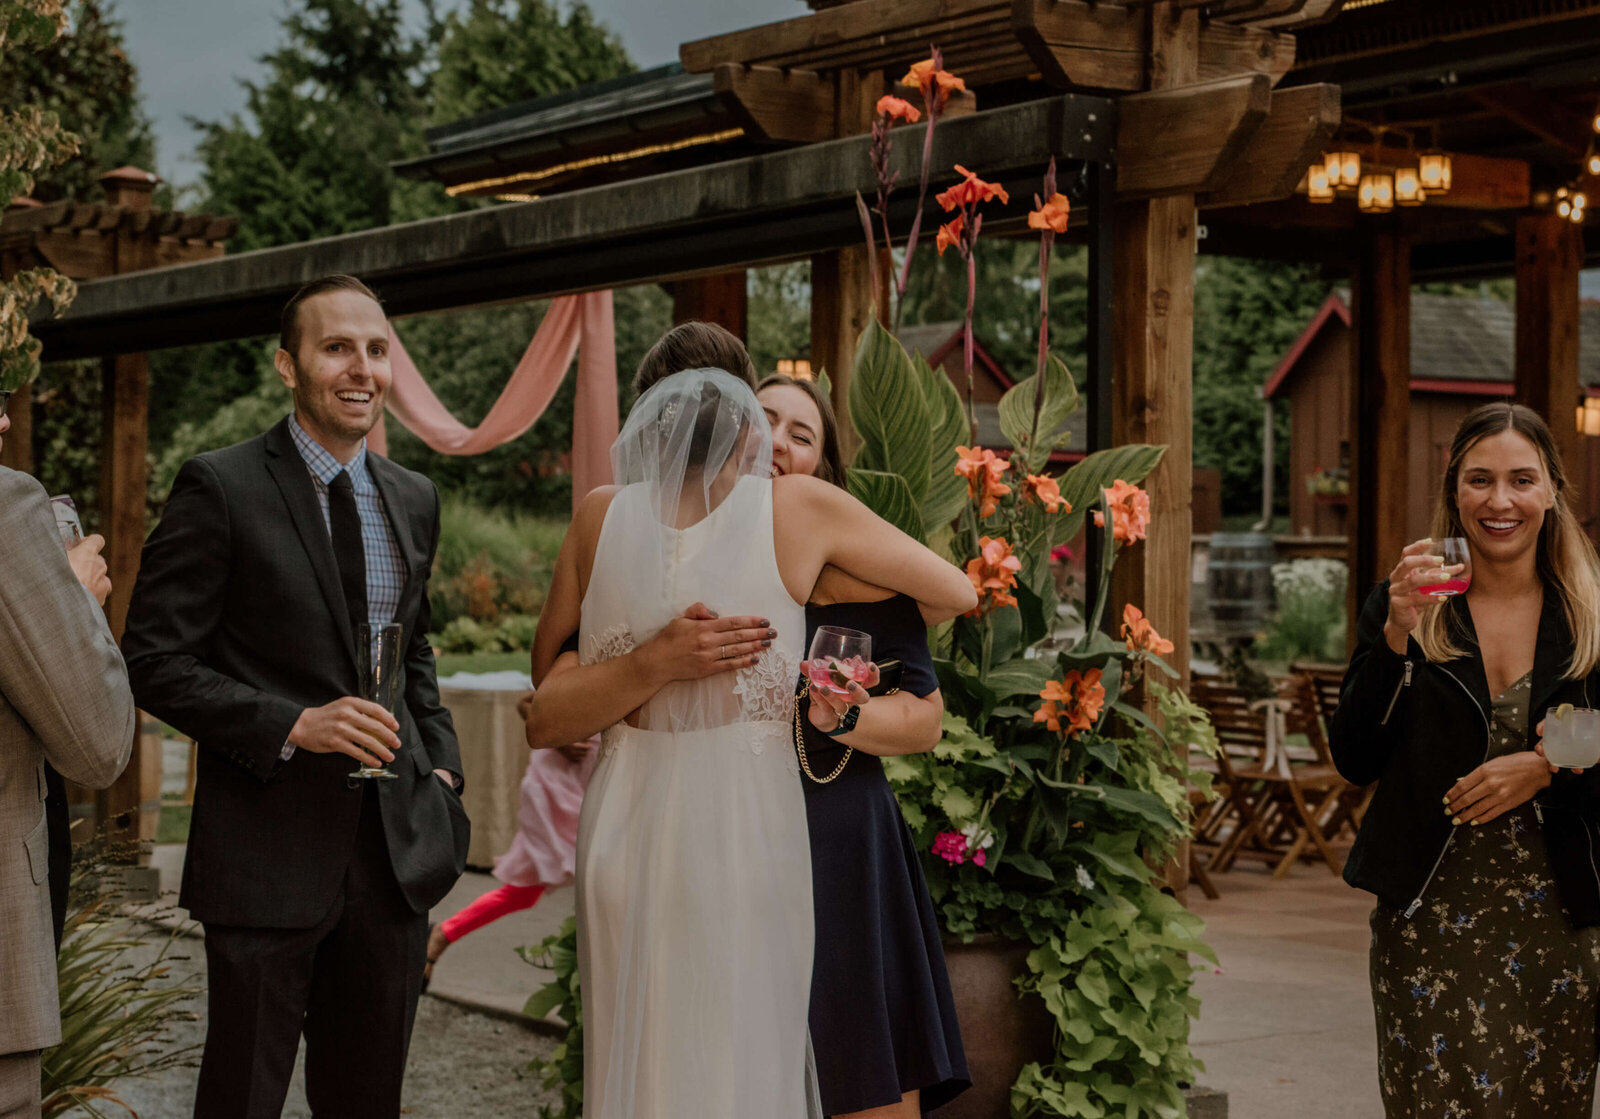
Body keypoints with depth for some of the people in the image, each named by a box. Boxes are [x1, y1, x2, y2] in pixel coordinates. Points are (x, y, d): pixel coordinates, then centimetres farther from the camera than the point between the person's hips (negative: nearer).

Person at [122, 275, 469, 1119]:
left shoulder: (413, 500, 11)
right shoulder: (220, 488, -8)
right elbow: (155, 662, -10)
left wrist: (442, 765, 8)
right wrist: (292, 726, -20)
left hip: (394, 849, 6)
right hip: (269, 850, -5)